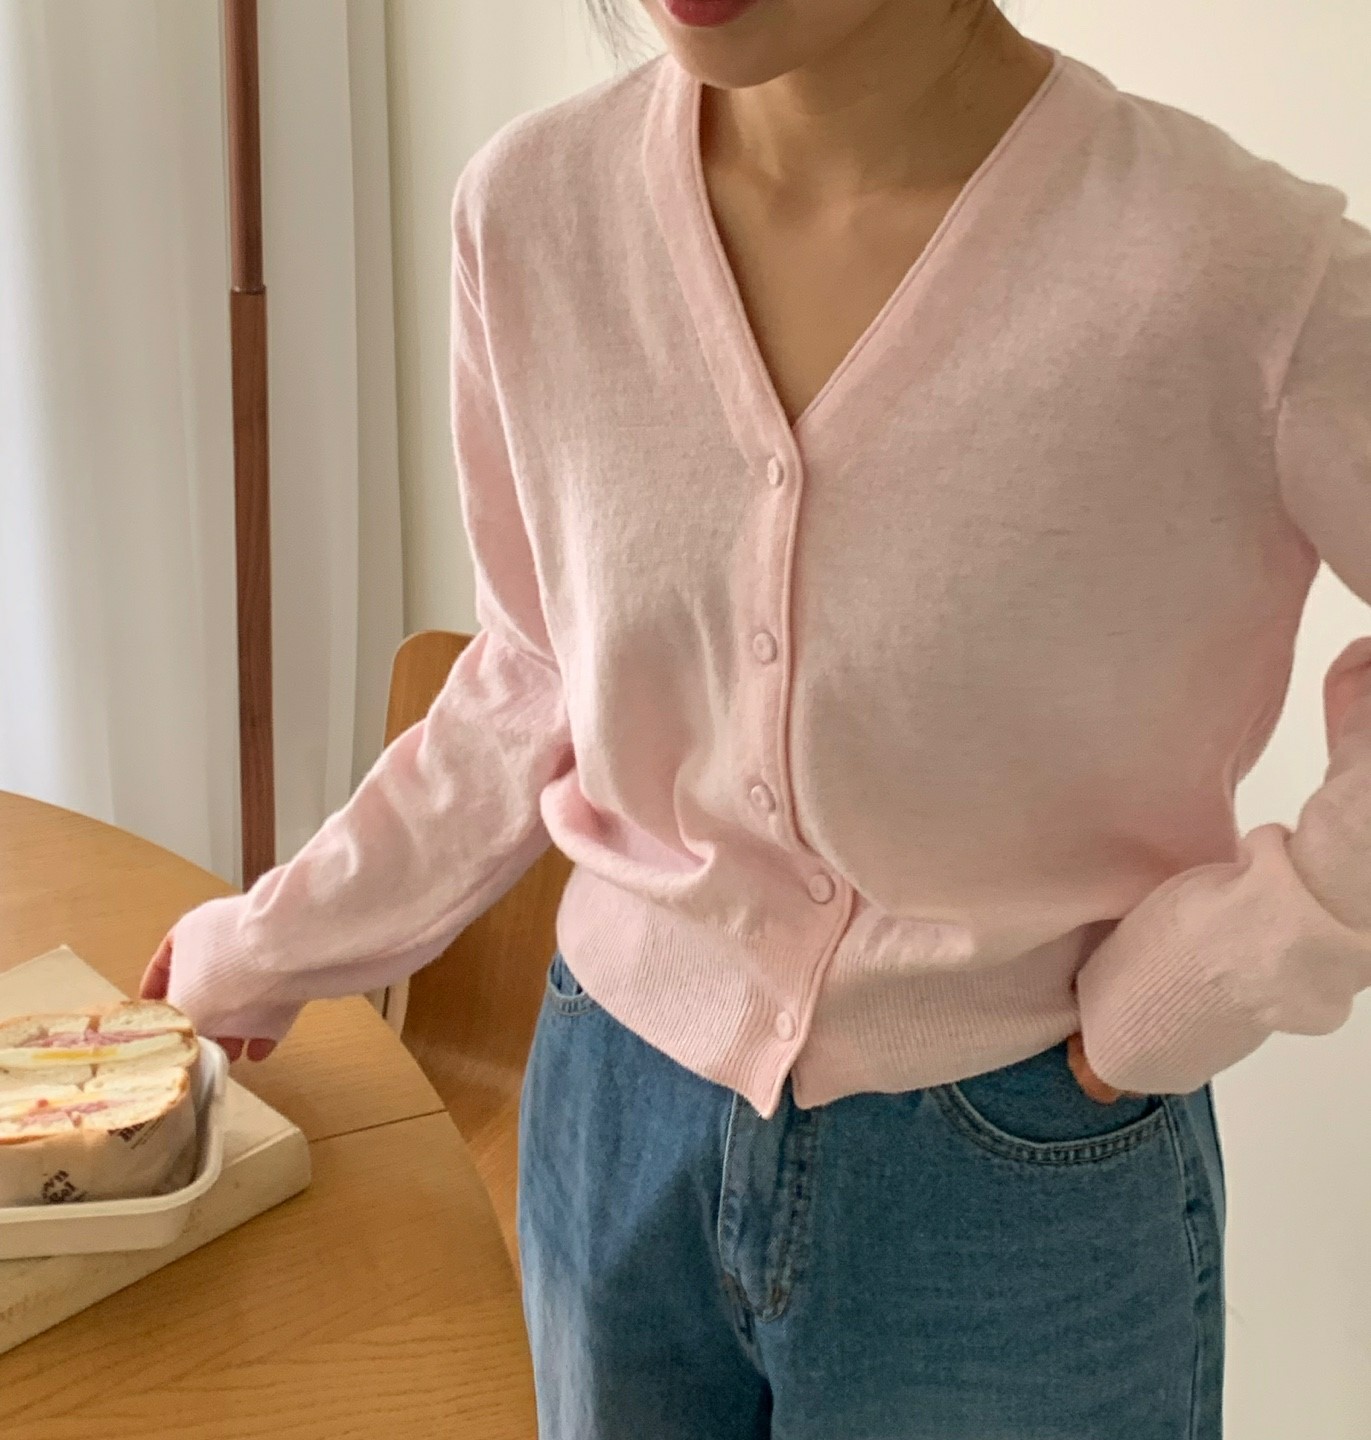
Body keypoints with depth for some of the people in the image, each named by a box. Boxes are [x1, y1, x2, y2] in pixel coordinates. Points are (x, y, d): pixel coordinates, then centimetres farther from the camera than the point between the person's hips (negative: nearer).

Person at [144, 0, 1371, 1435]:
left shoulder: (1235, 268, -23)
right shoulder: (535, 205, -9)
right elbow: (537, 679, 4)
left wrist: (1200, 981, -13)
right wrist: (270, 944, 11)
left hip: (1021, 1187, -3)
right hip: (617, 1115, 4)